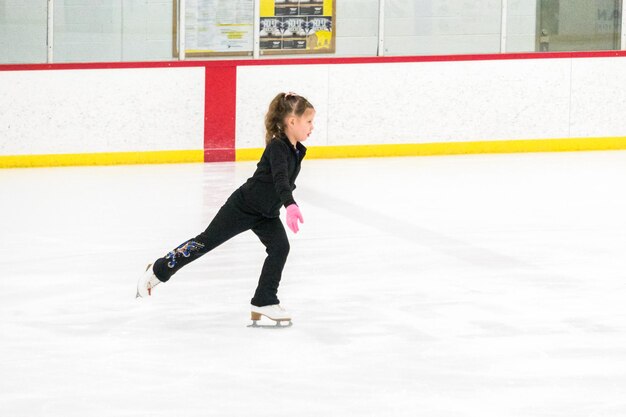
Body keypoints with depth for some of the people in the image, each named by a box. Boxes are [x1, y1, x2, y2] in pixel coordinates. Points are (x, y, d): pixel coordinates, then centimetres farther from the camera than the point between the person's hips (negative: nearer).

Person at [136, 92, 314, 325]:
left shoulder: (296, 150, 0)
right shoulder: (277, 147, -27)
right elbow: (280, 179, -45)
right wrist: (290, 205, -59)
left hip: (266, 213, 7)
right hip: (243, 206, -7)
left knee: (280, 247, -12)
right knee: (207, 241, 2)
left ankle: (265, 301, -3)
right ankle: (158, 271, 19)